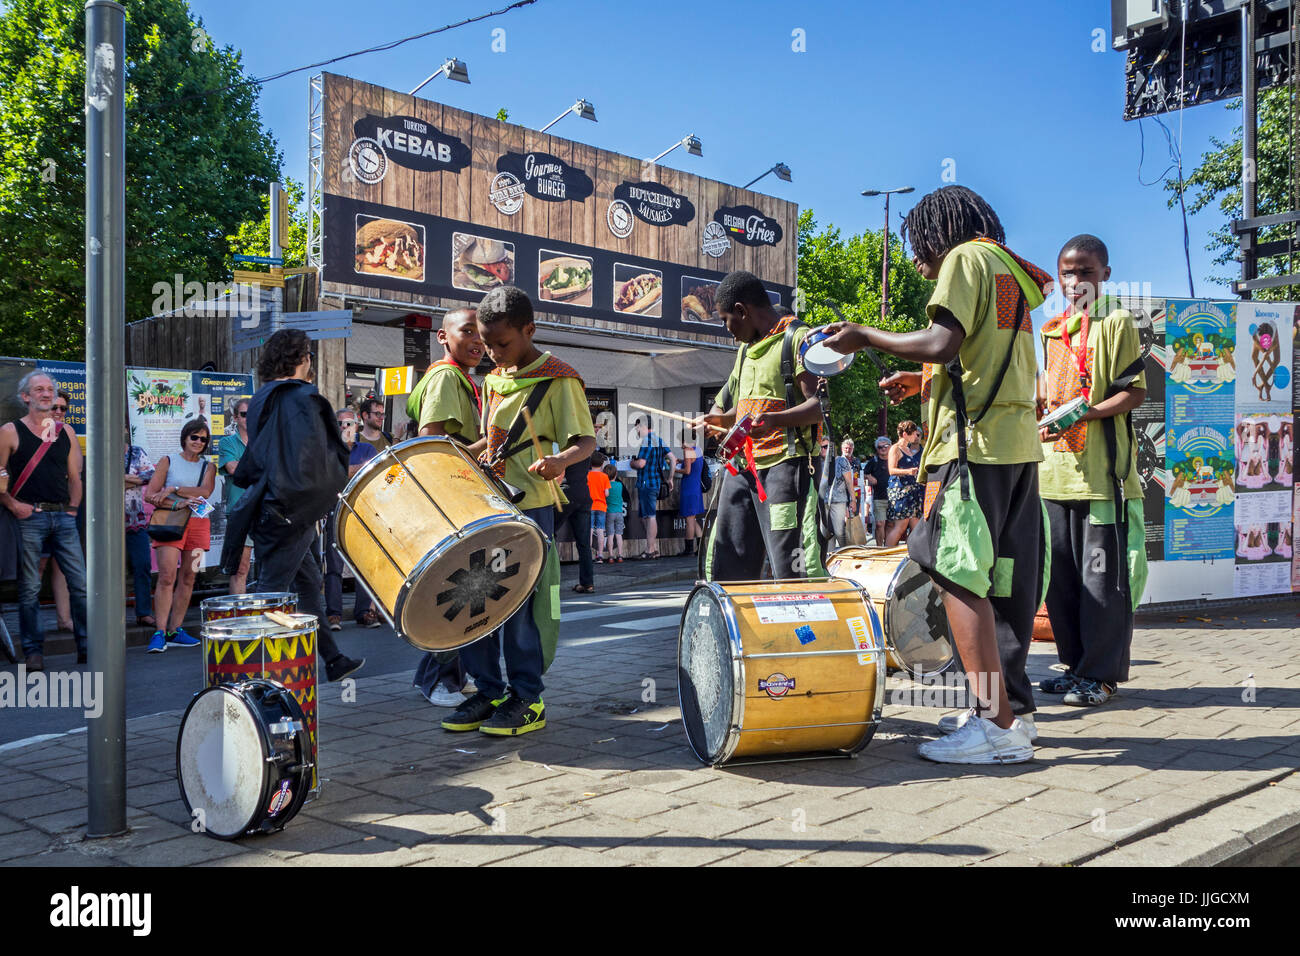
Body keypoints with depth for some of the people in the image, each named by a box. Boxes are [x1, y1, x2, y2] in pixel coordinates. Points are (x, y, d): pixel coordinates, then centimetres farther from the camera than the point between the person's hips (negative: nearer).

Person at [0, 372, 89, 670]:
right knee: (29, 587, 1)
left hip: (63, 517, 3)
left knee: (81, 582, -1)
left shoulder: (66, 432, 14)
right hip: (29, 517, -3)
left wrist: (72, 509, 7)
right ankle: (33, 651, 10)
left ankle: (87, 647, 6)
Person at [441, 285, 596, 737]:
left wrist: (559, 460, -31)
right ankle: (488, 692, 19)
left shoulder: (559, 381, -8)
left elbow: (586, 440, -12)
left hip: (530, 507, -7)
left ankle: (527, 699, 9)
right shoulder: (493, 380, 15)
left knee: (520, 603, -4)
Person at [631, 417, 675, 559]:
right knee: (646, 516, 15)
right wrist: (670, 479, 15)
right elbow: (673, 459, 13)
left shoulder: (647, 441, -12)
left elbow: (641, 463, -19)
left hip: (647, 483, -10)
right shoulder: (659, 440, 16)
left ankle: (650, 550, -6)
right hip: (656, 482, 10)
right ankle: (654, 547, 16)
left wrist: (632, 463, 2)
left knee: (650, 516, -8)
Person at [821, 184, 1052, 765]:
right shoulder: (1009, 270, 25)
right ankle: (1011, 710, 13)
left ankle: (996, 724, -12)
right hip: (1019, 442, 9)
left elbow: (944, 343, -17)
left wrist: (865, 338, -6)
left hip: (976, 442, -9)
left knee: (957, 575, -10)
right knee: (1001, 580, 9)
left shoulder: (966, 257, -2)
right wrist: (923, 384, 24)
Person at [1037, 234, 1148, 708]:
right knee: (1061, 573, 10)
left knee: (1102, 574, -3)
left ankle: (1102, 673, 6)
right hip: (1056, 468, 7)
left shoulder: (1117, 323, -1)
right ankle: (1076, 664, 21)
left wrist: (1085, 414, -20)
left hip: (1102, 468, -7)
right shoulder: (1052, 330, 19)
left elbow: (1134, 392, -8)